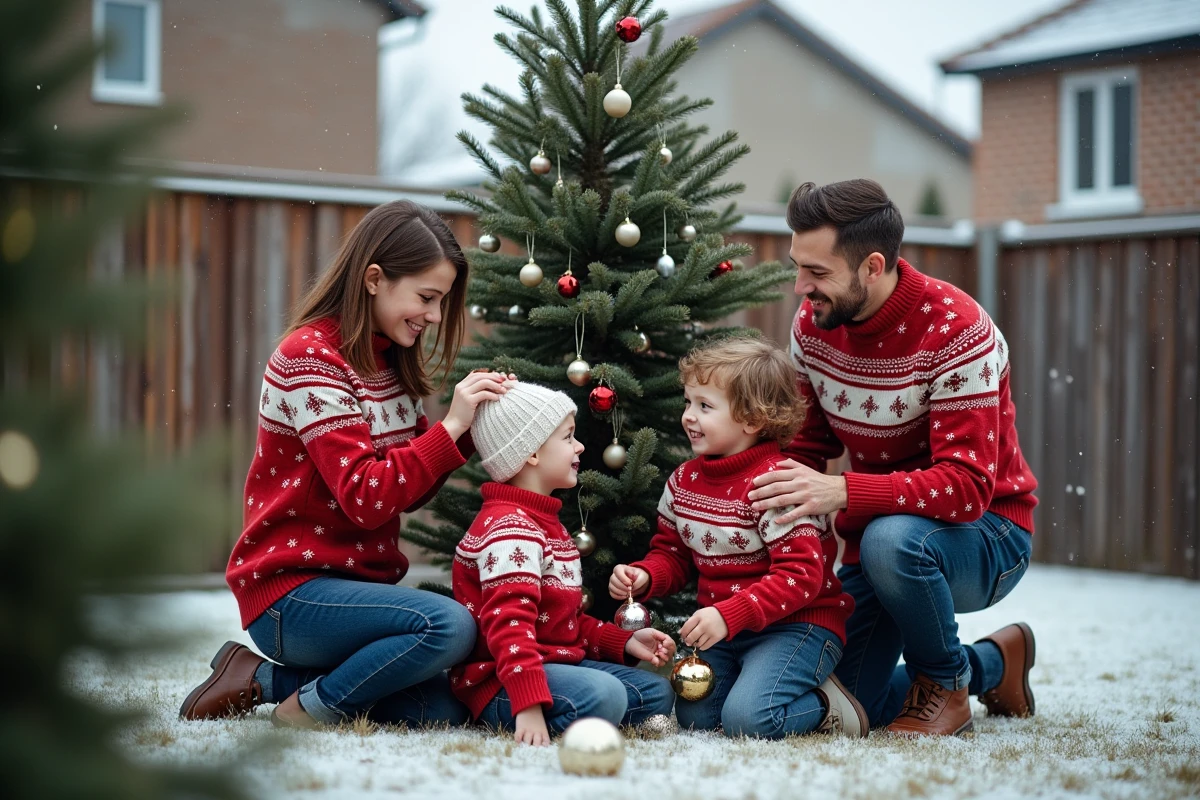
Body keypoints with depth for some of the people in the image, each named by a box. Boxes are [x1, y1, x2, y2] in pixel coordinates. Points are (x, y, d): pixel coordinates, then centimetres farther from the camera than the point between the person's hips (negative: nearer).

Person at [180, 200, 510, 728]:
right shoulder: (310, 356, -15)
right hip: (290, 590, -9)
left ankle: (266, 678, 9)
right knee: (449, 626, -29)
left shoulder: (387, 362, 13)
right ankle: (313, 707, -6)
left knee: (443, 711, -4)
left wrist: (470, 425, -4)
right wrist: (449, 426, -21)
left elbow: (409, 491, 9)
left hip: (356, 581, 9)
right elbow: (367, 497, -22)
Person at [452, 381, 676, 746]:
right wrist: (528, 703, -38)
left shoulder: (546, 524, 20)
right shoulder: (511, 528, -17)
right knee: (603, 695, -35)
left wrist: (626, 642, 14)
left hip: (558, 660, 11)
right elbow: (508, 622, -29)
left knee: (657, 693, 11)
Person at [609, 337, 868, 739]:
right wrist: (644, 577, -7)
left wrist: (728, 615, -32)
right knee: (693, 714, -3)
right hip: (728, 630, 8)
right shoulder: (683, 481, 6)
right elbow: (672, 554, 17)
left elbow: (801, 575, -25)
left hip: (797, 625, -8)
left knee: (748, 717, -27)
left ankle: (826, 705, 3)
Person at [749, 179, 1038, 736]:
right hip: (876, 530, 7)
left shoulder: (956, 332, -26)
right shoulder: (812, 324, -5)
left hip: (987, 535, -7)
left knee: (891, 539, -39)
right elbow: (807, 444, 8)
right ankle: (993, 662, 28)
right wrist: (768, 497, -14)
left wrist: (843, 492, -44)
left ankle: (946, 682, -9)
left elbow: (966, 486, -33)